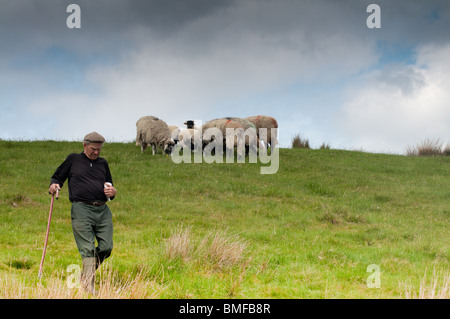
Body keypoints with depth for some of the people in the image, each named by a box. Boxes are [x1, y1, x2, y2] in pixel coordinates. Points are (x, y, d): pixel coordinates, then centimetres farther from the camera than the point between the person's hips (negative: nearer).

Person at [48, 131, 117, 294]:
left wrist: (113, 192, 6)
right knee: (88, 249, -12)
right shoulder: (73, 159, 13)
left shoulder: (103, 163, 23)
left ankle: (86, 275, 18)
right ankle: (89, 285, -11)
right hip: (82, 209, -4)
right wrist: (54, 185, -6)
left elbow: (109, 186, 30)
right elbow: (57, 177, 18)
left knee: (106, 247, -3)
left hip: (103, 210, 4)